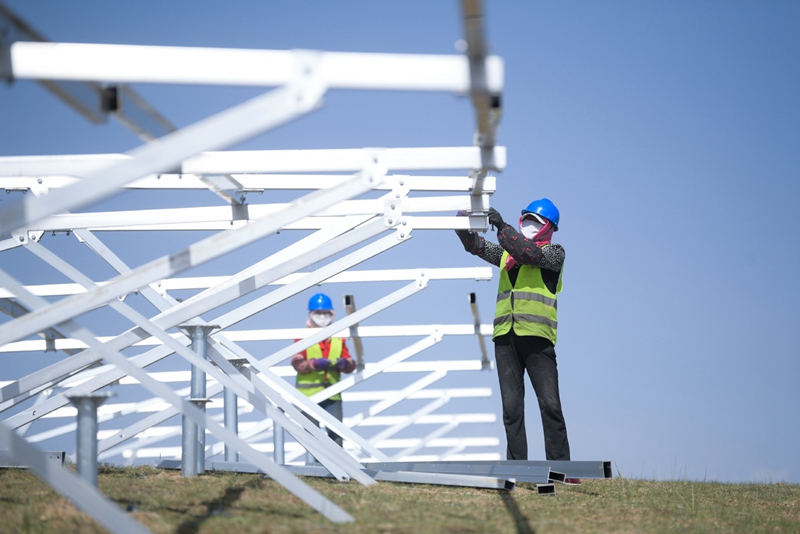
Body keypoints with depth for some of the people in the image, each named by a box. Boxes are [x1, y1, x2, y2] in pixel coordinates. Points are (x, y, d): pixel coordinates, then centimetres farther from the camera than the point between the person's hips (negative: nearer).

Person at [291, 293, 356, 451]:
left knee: (336, 434, -2)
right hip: (309, 393, -3)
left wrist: (344, 364, -14)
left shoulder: (338, 338, 12)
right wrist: (314, 364, -28)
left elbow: (351, 365, 9)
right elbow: (297, 363, -11)